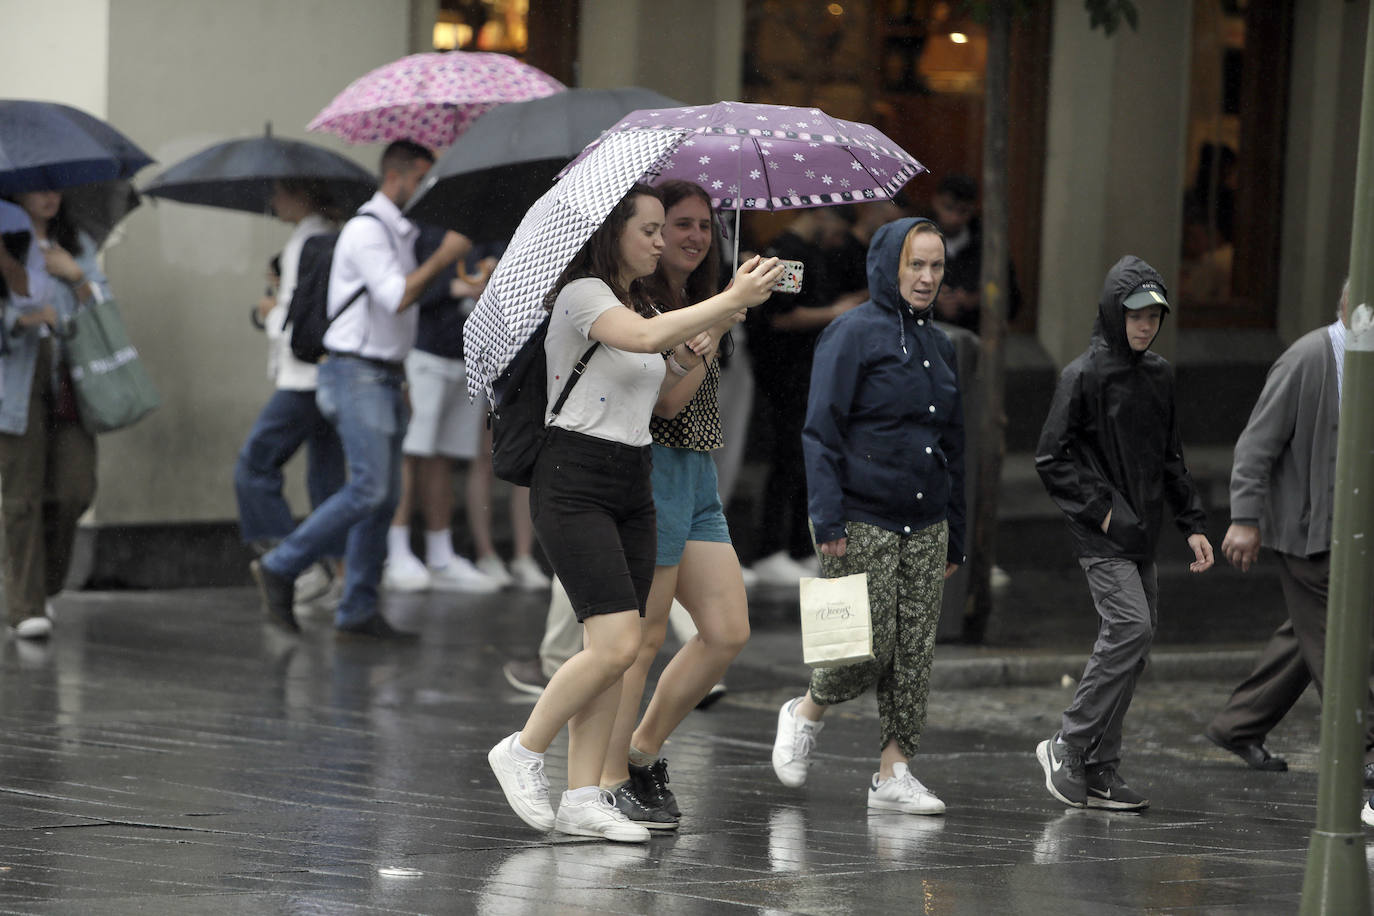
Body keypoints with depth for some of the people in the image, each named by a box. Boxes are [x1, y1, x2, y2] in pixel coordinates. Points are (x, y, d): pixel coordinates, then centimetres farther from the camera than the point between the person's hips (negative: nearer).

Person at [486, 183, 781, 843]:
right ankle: (523, 752, 1)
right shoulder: (582, 294, -9)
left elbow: (671, 391, 14)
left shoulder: (640, 303, 19)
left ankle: (583, 798, 5)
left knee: (615, 651, 3)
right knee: (616, 644, -16)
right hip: (575, 484, -9)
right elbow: (644, 336, -29)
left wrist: (722, 319, 1)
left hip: (632, 488, 9)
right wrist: (731, 300, -28)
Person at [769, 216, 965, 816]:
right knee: (868, 648, -8)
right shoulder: (853, 334, -5)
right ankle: (804, 715, 19)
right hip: (861, 522, -6)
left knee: (915, 654, 1)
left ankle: (894, 771, 5)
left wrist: (955, 538, 19)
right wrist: (828, 520, -17)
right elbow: (821, 430, -9)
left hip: (925, 525, 6)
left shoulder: (939, 344, 16)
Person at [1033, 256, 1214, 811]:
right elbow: (1051, 458, -9)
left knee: (1129, 643, 5)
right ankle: (1068, 745, -8)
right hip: (1101, 537, -7)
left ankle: (1099, 771, 9)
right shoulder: (1084, 376, -9)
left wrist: (1192, 524, 14)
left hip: (1141, 537, 7)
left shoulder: (1159, 375, 12)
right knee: (1131, 627, -18)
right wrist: (1102, 510, -13)